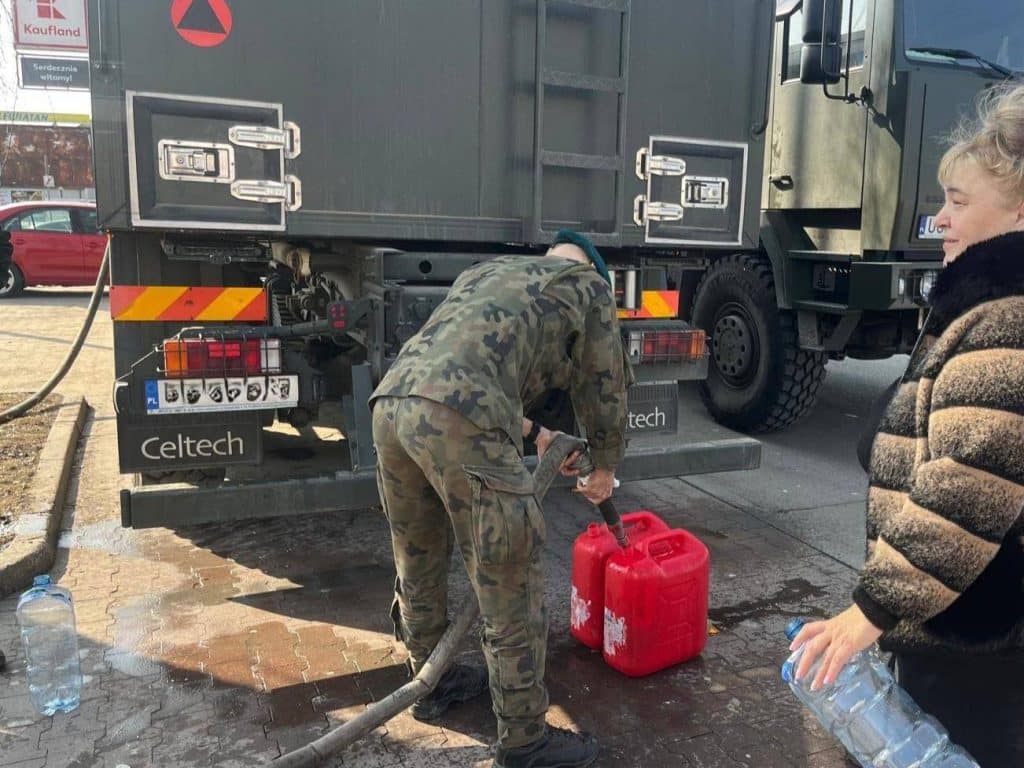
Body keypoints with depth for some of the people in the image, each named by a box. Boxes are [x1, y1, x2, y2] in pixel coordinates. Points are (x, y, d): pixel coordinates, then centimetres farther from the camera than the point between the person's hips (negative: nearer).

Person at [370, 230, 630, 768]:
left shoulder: (485, 272, 37)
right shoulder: (588, 283, 20)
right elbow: (604, 387, 24)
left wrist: (531, 431, 52)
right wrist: (604, 469, 39)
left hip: (392, 401, 8)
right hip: (458, 419, -8)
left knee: (418, 563, 23)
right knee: (509, 584, 6)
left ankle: (432, 683, 44)